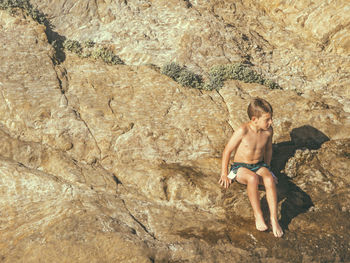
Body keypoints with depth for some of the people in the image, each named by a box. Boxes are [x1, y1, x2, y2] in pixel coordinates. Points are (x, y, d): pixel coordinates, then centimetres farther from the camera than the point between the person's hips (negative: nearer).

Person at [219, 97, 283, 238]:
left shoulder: (268, 130, -4)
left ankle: (274, 218, -28)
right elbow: (227, 151, -12)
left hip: (259, 165, 4)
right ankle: (258, 216, -26)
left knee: (269, 180, -31)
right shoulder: (243, 130, -20)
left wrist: (266, 168, 21)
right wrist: (224, 174, -8)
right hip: (240, 167, -4)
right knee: (253, 178, -38)